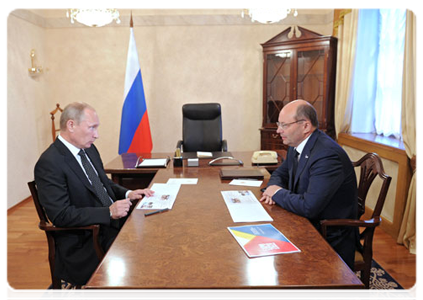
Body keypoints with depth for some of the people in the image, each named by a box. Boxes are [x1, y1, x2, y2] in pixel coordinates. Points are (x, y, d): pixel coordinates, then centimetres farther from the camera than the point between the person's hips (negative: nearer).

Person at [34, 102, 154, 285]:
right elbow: (60, 215, -21)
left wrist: (127, 194, 1)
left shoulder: (89, 149, 9)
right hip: (83, 243, -8)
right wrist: (109, 212, -25)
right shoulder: (49, 163, -17)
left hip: (112, 223, 8)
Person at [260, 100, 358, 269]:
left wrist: (278, 193, -15)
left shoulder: (327, 155, -27)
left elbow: (309, 207, -32)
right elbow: (280, 173, 18)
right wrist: (273, 189, -5)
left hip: (331, 239, -8)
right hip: (307, 225, 8)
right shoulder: (296, 146, 2)